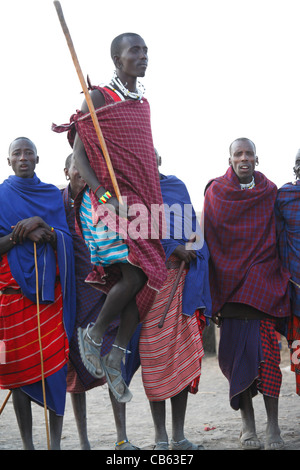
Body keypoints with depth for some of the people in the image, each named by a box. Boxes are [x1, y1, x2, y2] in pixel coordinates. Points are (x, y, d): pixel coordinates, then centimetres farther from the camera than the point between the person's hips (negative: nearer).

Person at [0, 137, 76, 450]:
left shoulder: (52, 194, 15)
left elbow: (66, 239, 7)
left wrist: (44, 228, -11)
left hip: (49, 286, 2)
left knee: (56, 361, -6)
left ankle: (56, 443, -2)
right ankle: (27, 444, 6)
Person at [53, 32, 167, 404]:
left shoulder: (143, 104, 18)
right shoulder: (98, 98, -3)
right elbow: (78, 153, -8)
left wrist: (153, 200, 17)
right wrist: (104, 196, -19)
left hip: (141, 202, 7)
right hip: (108, 200, -7)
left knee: (149, 278, -2)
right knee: (134, 273, -20)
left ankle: (115, 359, 6)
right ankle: (93, 335, 3)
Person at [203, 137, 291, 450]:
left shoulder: (270, 193, 10)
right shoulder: (216, 193, 7)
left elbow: (280, 240, 13)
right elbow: (207, 239, 4)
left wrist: (284, 280, 4)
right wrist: (211, 291, -3)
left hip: (264, 282, 0)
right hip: (230, 281, 0)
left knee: (266, 351, -9)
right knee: (238, 350, -4)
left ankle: (273, 424, -3)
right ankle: (248, 424, 6)